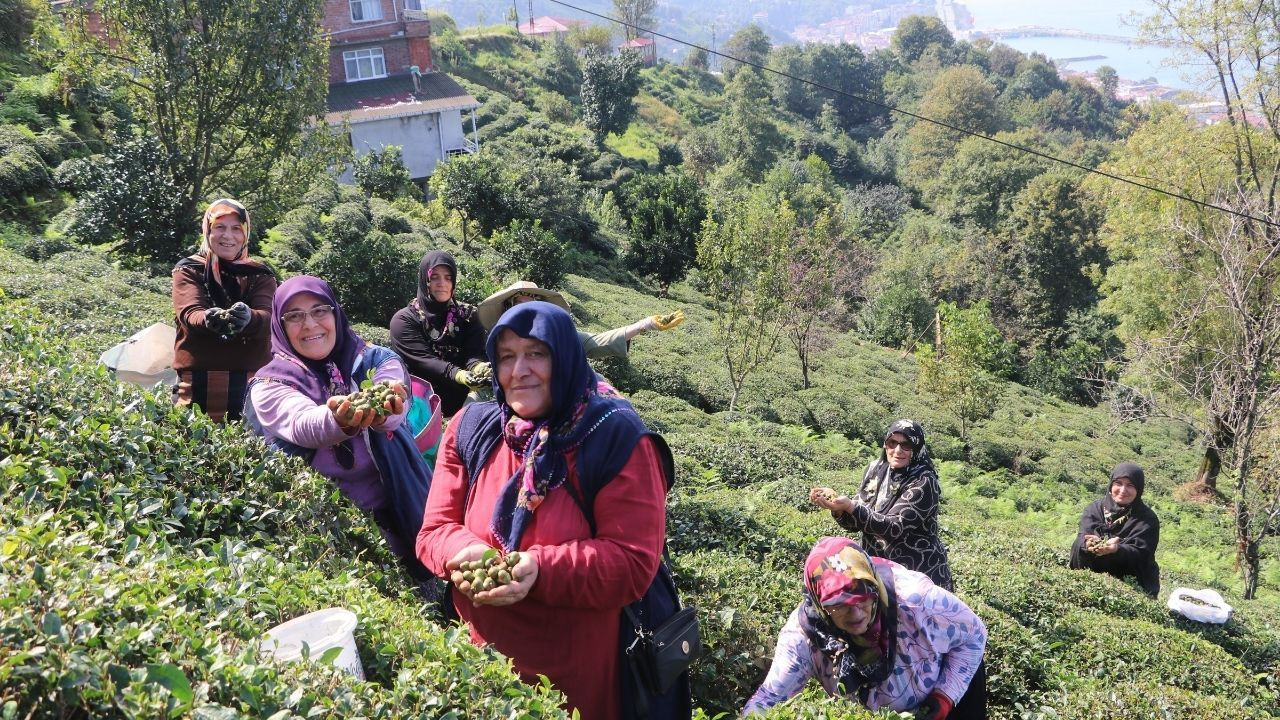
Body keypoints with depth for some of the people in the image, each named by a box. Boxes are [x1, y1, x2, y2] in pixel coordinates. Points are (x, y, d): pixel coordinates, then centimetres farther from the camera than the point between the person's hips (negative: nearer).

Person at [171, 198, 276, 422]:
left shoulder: (261, 275, 10)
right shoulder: (188, 270, 8)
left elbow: (267, 318, -9)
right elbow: (189, 314, -10)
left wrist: (247, 318, -32)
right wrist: (209, 319, -34)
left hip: (250, 383, 1)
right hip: (197, 383, -1)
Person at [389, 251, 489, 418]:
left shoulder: (468, 316, 11)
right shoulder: (404, 319, 2)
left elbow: (474, 355, -3)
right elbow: (422, 360, -12)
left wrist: (478, 367, -28)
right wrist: (458, 374, -31)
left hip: (461, 404, 3)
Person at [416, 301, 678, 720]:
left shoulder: (617, 439, -14)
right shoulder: (470, 429, 0)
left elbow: (634, 563, -18)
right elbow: (435, 531, 1)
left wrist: (541, 569, -30)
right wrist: (467, 555, -22)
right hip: (484, 657, 4)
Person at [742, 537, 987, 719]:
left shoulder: (915, 599, -39)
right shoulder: (805, 632, -33)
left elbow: (974, 636, -20)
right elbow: (771, 697, -27)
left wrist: (944, 698, -25)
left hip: (949, 685, -2)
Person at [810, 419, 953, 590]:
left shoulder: (924, 482, -16)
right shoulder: (875, 469, 1)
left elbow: (894, 527, -25)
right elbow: (856, 522, 2)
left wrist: (850, 506, -35)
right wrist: (837, 504, -19)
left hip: (919, 574, -5)